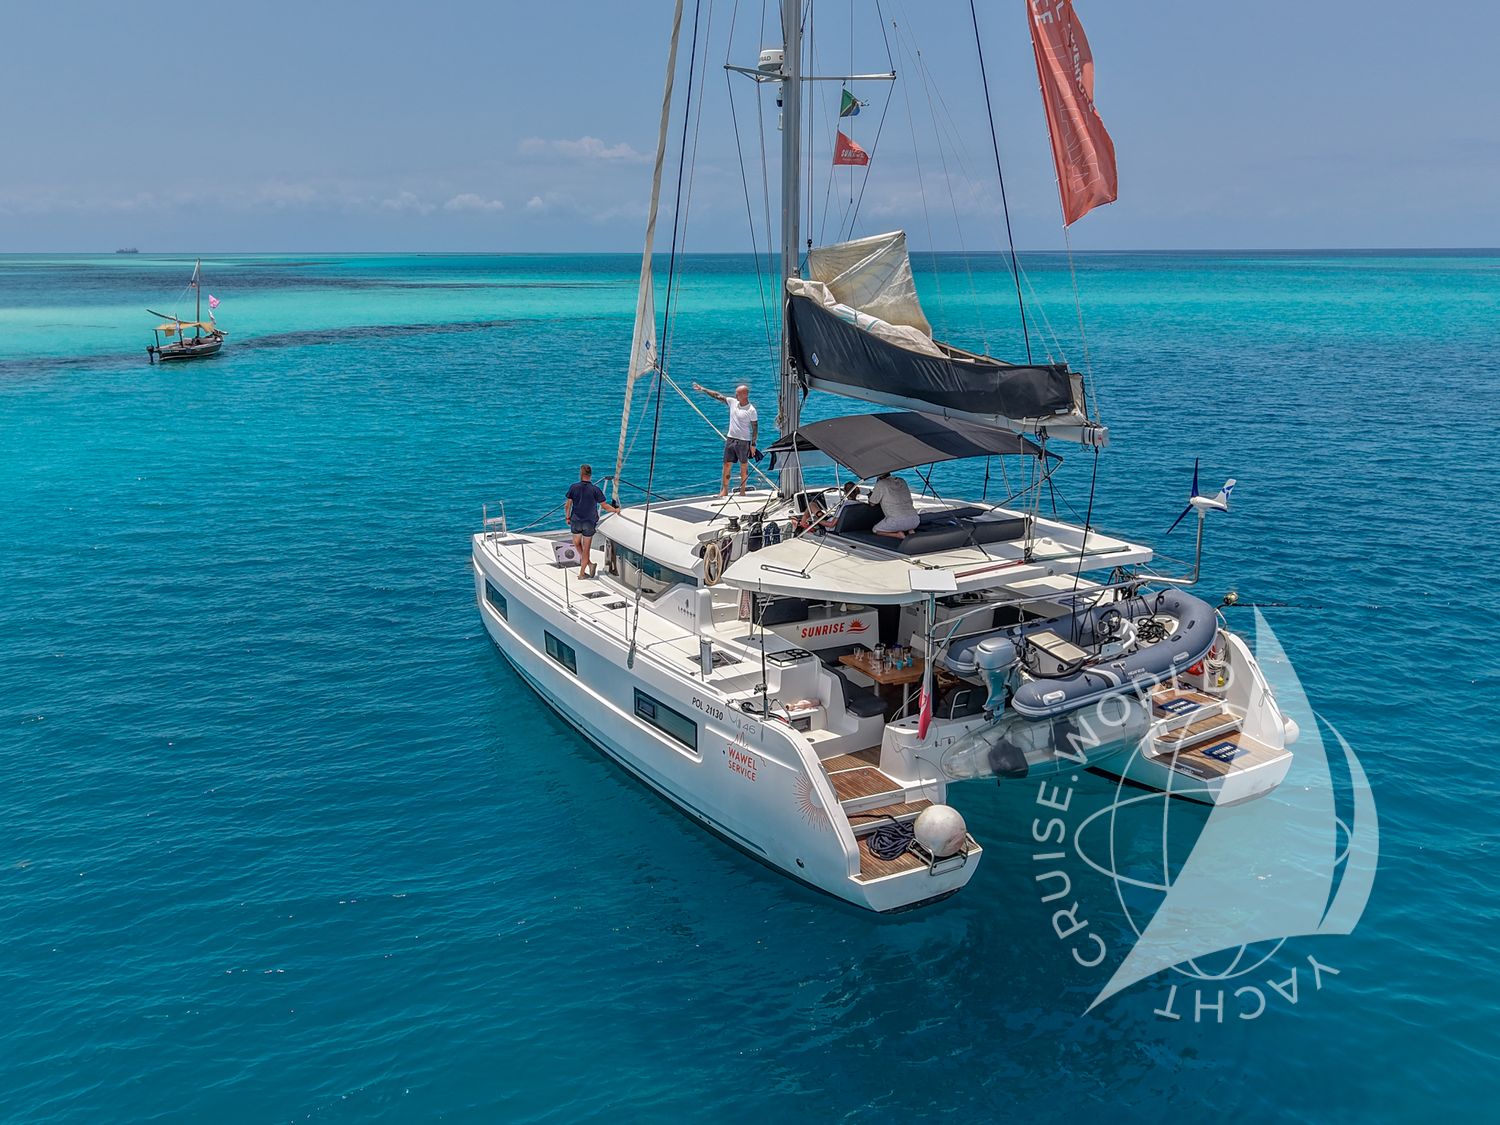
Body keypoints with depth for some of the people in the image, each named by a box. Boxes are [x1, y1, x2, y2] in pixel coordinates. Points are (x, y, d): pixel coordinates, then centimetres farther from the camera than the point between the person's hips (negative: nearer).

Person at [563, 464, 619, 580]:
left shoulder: (574, 487, -8)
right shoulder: (595, 489, -11)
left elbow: (567, 505, -4)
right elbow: (604, 505, -7)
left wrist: (567, 517, 12)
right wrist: (615, 510, 11)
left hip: (576, 521, 1)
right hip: (589, 523, -1)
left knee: (577, 543, 24)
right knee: (586, 548, 7)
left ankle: (589, 564, 12)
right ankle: (582, 573, 10)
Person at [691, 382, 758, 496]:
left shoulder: (751, 410, -10)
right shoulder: (732, 402, 4)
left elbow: (755, 428, -8)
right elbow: (717, 396, 10)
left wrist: (753, 444, -11)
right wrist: (702, 389, 10)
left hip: (744, 441, -5)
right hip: (730, 439, 5)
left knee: (744, 467, 4)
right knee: (727, 465, 3)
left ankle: (742, 491, 14)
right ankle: (724, 491, 8)